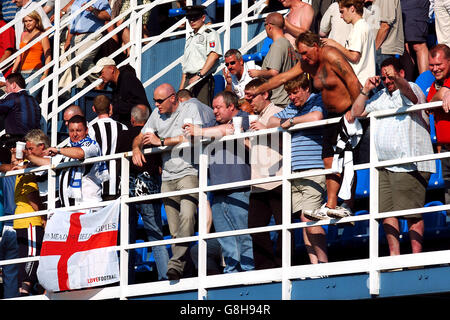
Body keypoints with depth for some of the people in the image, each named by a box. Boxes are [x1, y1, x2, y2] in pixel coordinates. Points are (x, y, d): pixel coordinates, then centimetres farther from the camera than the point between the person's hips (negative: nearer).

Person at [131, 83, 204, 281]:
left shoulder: (190, 111, -2)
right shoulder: (157, 115, 14)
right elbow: (140, 137, 21)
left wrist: (161, 142, -12)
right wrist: (136, 149, -3)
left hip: (188, 173, -5)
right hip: (168, 178, 5)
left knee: (187, 216, -25)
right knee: (174, 230, 2)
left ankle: (176, 263, -31)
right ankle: (181, 270, 5)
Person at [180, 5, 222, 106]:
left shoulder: (210, 34, 0)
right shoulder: (190, 37, 25)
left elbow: (214, 55, -15)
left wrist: (199, 75, -21)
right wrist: (181, 87, 17)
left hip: (203, 79, -7)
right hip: (189, 80, 7)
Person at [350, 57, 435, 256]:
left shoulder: (412, 89, 1)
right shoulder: (381, 96, 22)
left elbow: (406, 90, -25)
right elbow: (356, 112, 24)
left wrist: (397, 80, -47)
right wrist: (366, 90, 10)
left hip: (409, 165, -7)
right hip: (384, 165, 7)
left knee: (412, 214, -9)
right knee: (386, 212, 3)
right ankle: (394, 257, 6)